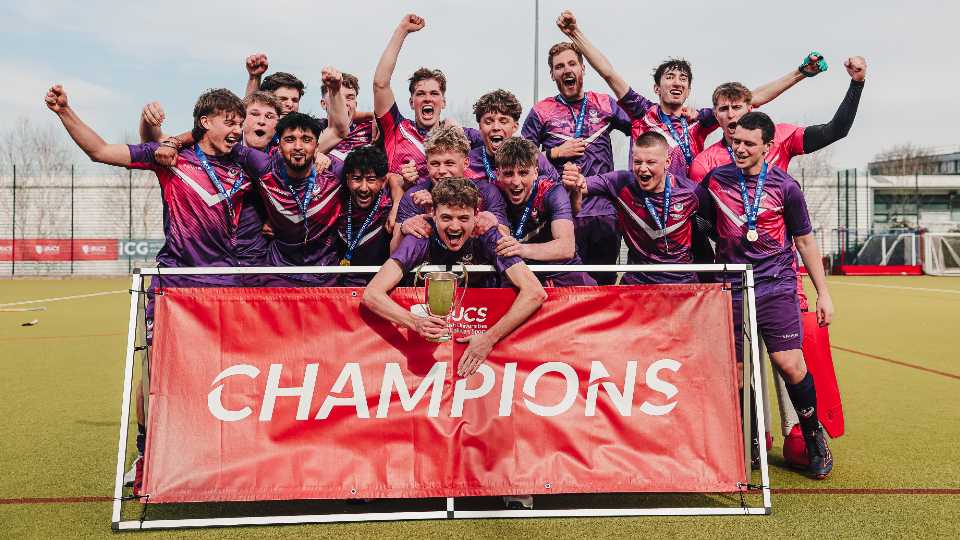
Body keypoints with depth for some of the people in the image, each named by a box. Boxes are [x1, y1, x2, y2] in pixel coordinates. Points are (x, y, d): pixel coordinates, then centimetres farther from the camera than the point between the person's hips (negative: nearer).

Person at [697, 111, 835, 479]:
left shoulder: (785, 187, 1)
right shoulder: (714, 181, 4)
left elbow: (805, 241, 8)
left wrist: (823, 293, 7)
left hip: (777, 286, -1)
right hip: (732, 290, 2)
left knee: (789, 365, -10)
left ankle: (814, 435, 15)